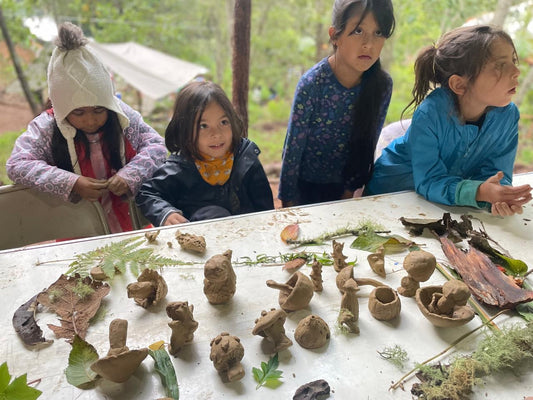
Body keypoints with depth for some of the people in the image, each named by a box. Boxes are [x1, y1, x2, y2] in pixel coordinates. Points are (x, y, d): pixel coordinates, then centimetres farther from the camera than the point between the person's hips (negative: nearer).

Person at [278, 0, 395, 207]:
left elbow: (368, 144, -4)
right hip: (306, 185, -3)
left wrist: (351, 189, 0)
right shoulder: (312, 84, -25)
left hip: (343, 186, 3)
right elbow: (293, 146, -18)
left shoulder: (382, 85, -14)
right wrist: (289, 199, -12)